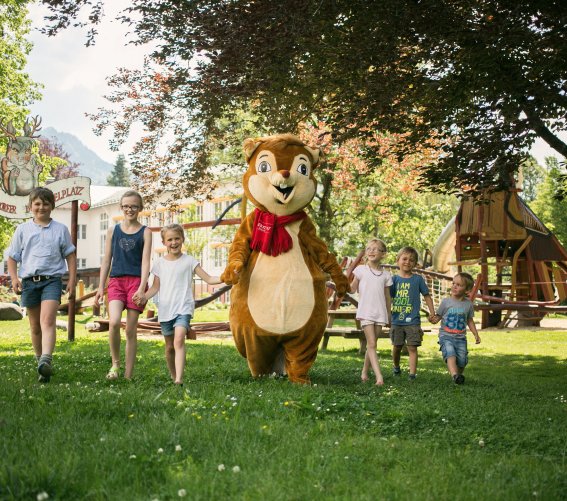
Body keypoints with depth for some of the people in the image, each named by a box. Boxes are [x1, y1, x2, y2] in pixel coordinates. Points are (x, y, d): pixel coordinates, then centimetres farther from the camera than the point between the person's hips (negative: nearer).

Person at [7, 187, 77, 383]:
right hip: (29, 280, 3)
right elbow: (12, 257, 12)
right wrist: (14, 278, -3)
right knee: (35, 326, 10)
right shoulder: (22, 229, 10)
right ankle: (39, 359, 24)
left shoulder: (60, 229, 7)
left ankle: (46, 360, -35)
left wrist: (72, 280, 3)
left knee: (47, 320, -21)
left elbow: (70, 256, 11)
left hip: (52, 280, -3)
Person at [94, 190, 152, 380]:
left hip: (136, 281, -1)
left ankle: (128, 375, 7)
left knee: (131, 329, 0)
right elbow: (106, 260, 13)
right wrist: (101, 287, 7)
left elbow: (145, 261, -3)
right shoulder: (113, 231, 12)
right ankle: (115, 363, -1)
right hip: (116, 281, 1)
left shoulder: (145, 232, 5)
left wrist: (142, 288, -14)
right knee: (114, 322, -21)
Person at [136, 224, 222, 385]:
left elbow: (209, 279, 0)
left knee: (179, 340, -24)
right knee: (169, 346, 11)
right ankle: (173, 376, 28)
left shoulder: (189, 261, 2)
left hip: (183, 308, -3)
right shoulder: (160, 263, 8)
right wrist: (145, 296, -11)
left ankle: (179, 379, -32)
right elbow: (156, 287, 8)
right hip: (165, 309, 4)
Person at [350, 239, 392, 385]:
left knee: (371, 345, 8)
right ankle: (379, 376, -18)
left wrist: (389, 315, 17)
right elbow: (352, 289, 2)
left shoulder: (385, 275, 9)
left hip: (380, 313, 3)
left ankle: (364, 372, 22)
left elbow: (387, 296, 15)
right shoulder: (361, 270, 3)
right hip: (365, 312, -3)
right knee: (372, 344, -11)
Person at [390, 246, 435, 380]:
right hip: (397, 320, 2)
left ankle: (413, 373, -5)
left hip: (413, 321, -2)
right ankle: (396, 367, 36)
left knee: (412, 347, -4)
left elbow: (426, 295, 8)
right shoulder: (394, 279, 3)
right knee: (396, 347, 13)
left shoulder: (418, 279, 1)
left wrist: (432, 312, 4)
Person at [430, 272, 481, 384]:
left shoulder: (468, 304, 6)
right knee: (450, 354, -27)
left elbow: (470, 320, 18)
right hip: (446, 336, -2)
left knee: (462, 361, -6)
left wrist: (476, 334, 12)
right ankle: (455, 375, -41)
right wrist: (434, 320, -20)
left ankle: (459, 375, 21)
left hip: (460, 338, 2)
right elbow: (438, 316, 3)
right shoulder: (446, 302, -1)